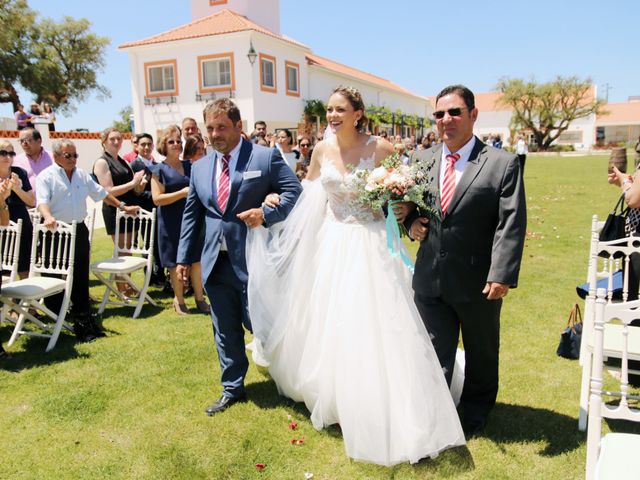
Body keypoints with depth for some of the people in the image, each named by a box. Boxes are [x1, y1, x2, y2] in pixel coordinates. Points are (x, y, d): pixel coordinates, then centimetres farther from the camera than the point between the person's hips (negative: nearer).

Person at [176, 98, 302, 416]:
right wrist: (184, 257, 13)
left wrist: (267, 214, -20)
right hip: (216, 263, 5)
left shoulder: (266, 157, -4)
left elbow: (295, 191, -5)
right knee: (225, 331, 14)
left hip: (253, 261, -5)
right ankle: (232, 389, 31)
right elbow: (191, 215, 15)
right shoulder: (199, 168, 12)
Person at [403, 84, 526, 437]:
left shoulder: (502, 164, -8)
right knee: (435, 354, 11)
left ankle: (475, 412, 44)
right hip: (430, 279, 2)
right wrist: (411, 222, -5)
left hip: (479, 283, -2)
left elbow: (511, 224, -13)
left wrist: (502, 275, -22)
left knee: (481, 354, 19)